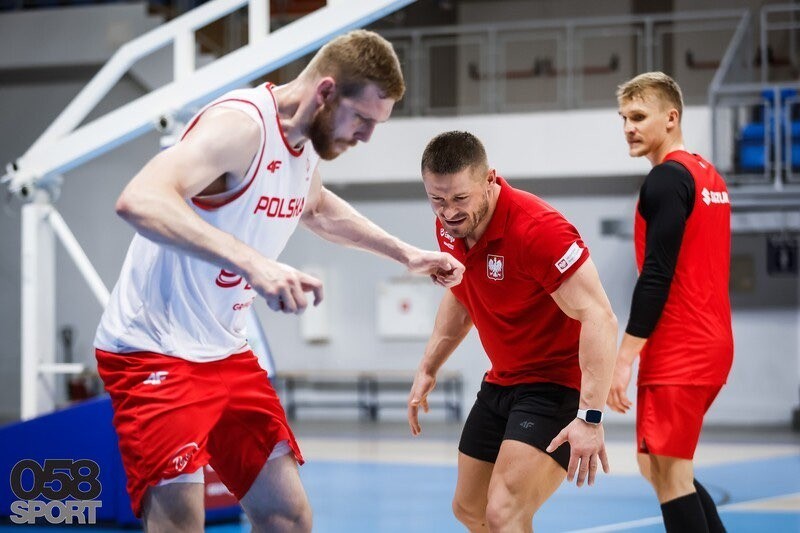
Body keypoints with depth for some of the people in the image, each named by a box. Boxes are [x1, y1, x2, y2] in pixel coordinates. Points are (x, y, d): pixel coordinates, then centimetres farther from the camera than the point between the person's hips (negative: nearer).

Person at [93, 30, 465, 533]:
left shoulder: (304, 146, 8)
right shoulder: (241, 124, -21)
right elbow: (140, 200, -39)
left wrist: (405, 253, 32)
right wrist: (252, 261, -48)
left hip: (228, 355, 9)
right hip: (155, 355, -9)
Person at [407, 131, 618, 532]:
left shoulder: (536, 228, -28)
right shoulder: (450, 226, -3)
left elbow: (599, 319, -31)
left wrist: (590, 418, -36)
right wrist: (428, 369, 16)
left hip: (556, 383, -9)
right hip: (501, 382, 9)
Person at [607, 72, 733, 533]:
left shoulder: (667, 178, -13)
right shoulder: (709, 176, 15)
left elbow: (656, 277, -20)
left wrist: (625, 357, -20)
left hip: (677, 354, -9)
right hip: (710, 344, 9)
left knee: (670, 474, -6)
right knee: (656, 465, 17)